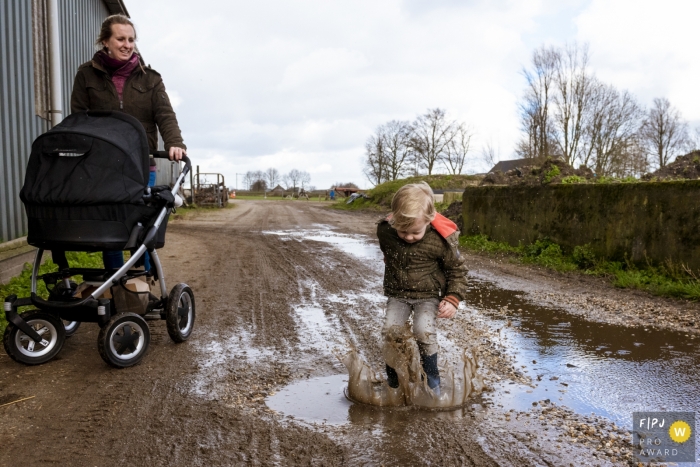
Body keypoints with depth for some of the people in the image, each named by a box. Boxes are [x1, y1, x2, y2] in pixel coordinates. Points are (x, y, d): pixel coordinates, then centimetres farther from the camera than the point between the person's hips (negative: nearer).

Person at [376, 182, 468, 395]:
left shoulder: (440, 239, -21)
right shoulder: (385, 231, -14)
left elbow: (457, 269, -5)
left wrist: (453, 299, -12)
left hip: (428, 295, -3)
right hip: (397, 294, 3)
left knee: (424, 331, -20)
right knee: (389, 330, -9)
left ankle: (431, 381, 3)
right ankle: (393, 380, 13)